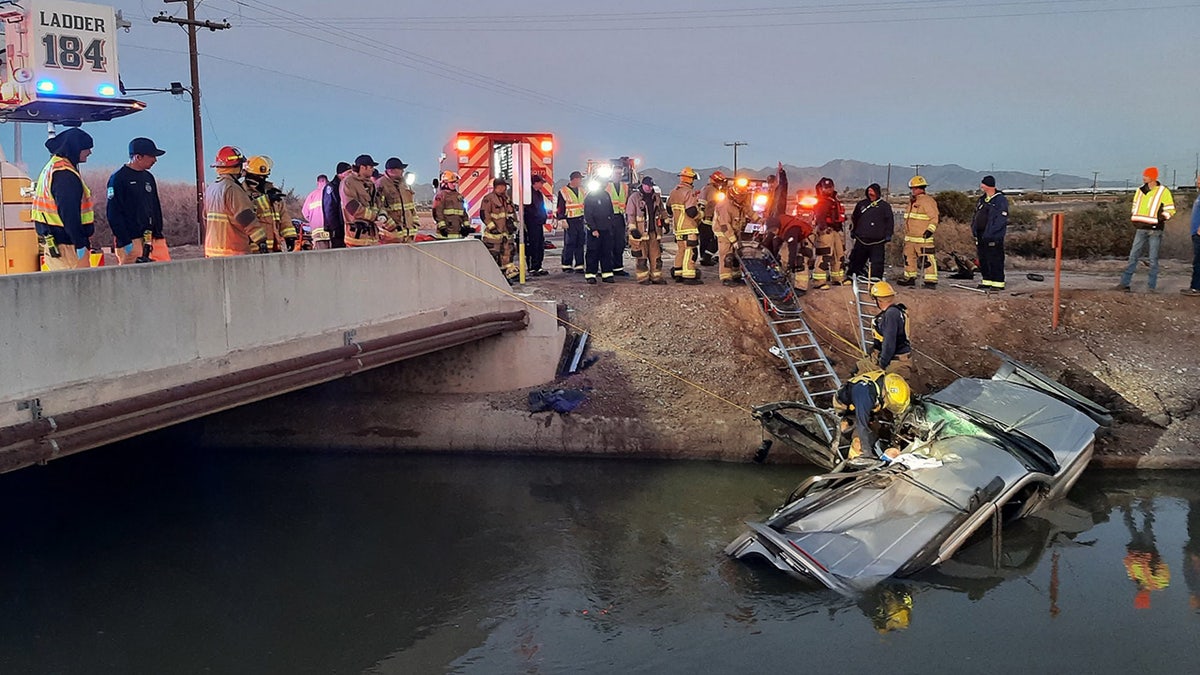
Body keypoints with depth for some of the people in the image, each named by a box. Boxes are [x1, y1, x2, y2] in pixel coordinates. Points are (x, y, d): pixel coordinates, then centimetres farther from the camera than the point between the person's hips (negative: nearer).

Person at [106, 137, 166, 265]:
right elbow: (113, 213, -12)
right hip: (129, 241, -7)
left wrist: (158, 235, 12)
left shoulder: (148, 177, 15)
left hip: (148, 237, 7)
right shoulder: (118, 178, -8)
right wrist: (125, 241, -16)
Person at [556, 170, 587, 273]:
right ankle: (566, 265, 4)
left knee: (580, 244, 7)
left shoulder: (582, 190, 14)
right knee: (569, 244, -4)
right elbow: (560, 208, -8)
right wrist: (562, 220, -13)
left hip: (581, 220, 6)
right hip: (570, 221, -6)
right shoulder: (563, 191, -7)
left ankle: (579, 265, 12)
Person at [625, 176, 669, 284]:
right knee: (641, 257, -1)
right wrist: (632, 229, -14)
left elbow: (662, 210, 26)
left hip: (654, 231, 5)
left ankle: (656, 276, 13)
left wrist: (665, 221, 17)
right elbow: (629, 214, -8)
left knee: (656, 256, 6)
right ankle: (643, 278, 5)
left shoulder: (656, 197, 12)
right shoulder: (634, 197, -5)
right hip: (640, 232, -5)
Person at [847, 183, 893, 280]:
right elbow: (854, 218, 22)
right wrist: (852, 230, 18)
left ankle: (876, 278, 1)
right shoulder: (861, 204, 12)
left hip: (877, 240, -3)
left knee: (877, 261, -4)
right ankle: (852, 275, 20)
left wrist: (888, 234, -3)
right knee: (857, 259, 10)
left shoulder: (885, 206, 4)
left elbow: (890, 221, 3)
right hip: (861, 238, 3)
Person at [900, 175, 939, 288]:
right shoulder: (912, 201, 20)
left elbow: (934, 217, -15)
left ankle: (931, 281, -11)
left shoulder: (927, 201, -10)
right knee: (908, 257, 14)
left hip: (923, 237, -10)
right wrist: (906, 232, 28)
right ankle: (910, 278, 25)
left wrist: (930, 229, -24)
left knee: (926, 259, -11)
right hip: (910, 237, 10)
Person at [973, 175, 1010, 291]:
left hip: (994, 237, -8)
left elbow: (1002, 219, -16)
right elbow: (977, 215, 24)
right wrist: (974, 227, 9)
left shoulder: (1001, 200, -10)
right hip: (980, 235, 8)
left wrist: (990, 233, -22)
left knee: (995, 260, -7)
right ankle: (987, 281, 22)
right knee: (982, 259, 12)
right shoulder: (982, 199, 16)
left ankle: (998, 283, -3)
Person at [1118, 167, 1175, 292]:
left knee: (1153, 259, 1)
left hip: (1155, 230, -4)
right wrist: (1133, 217, 10)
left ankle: (1151, 287, 6)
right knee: (1133, 256, 2)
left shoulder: (1163, 191, -4)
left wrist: (1162, 217, -17)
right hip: (1141, 229, 4)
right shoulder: (1140, 191, 11)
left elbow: (1170, 210, -2)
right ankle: (1125, 283, 4)